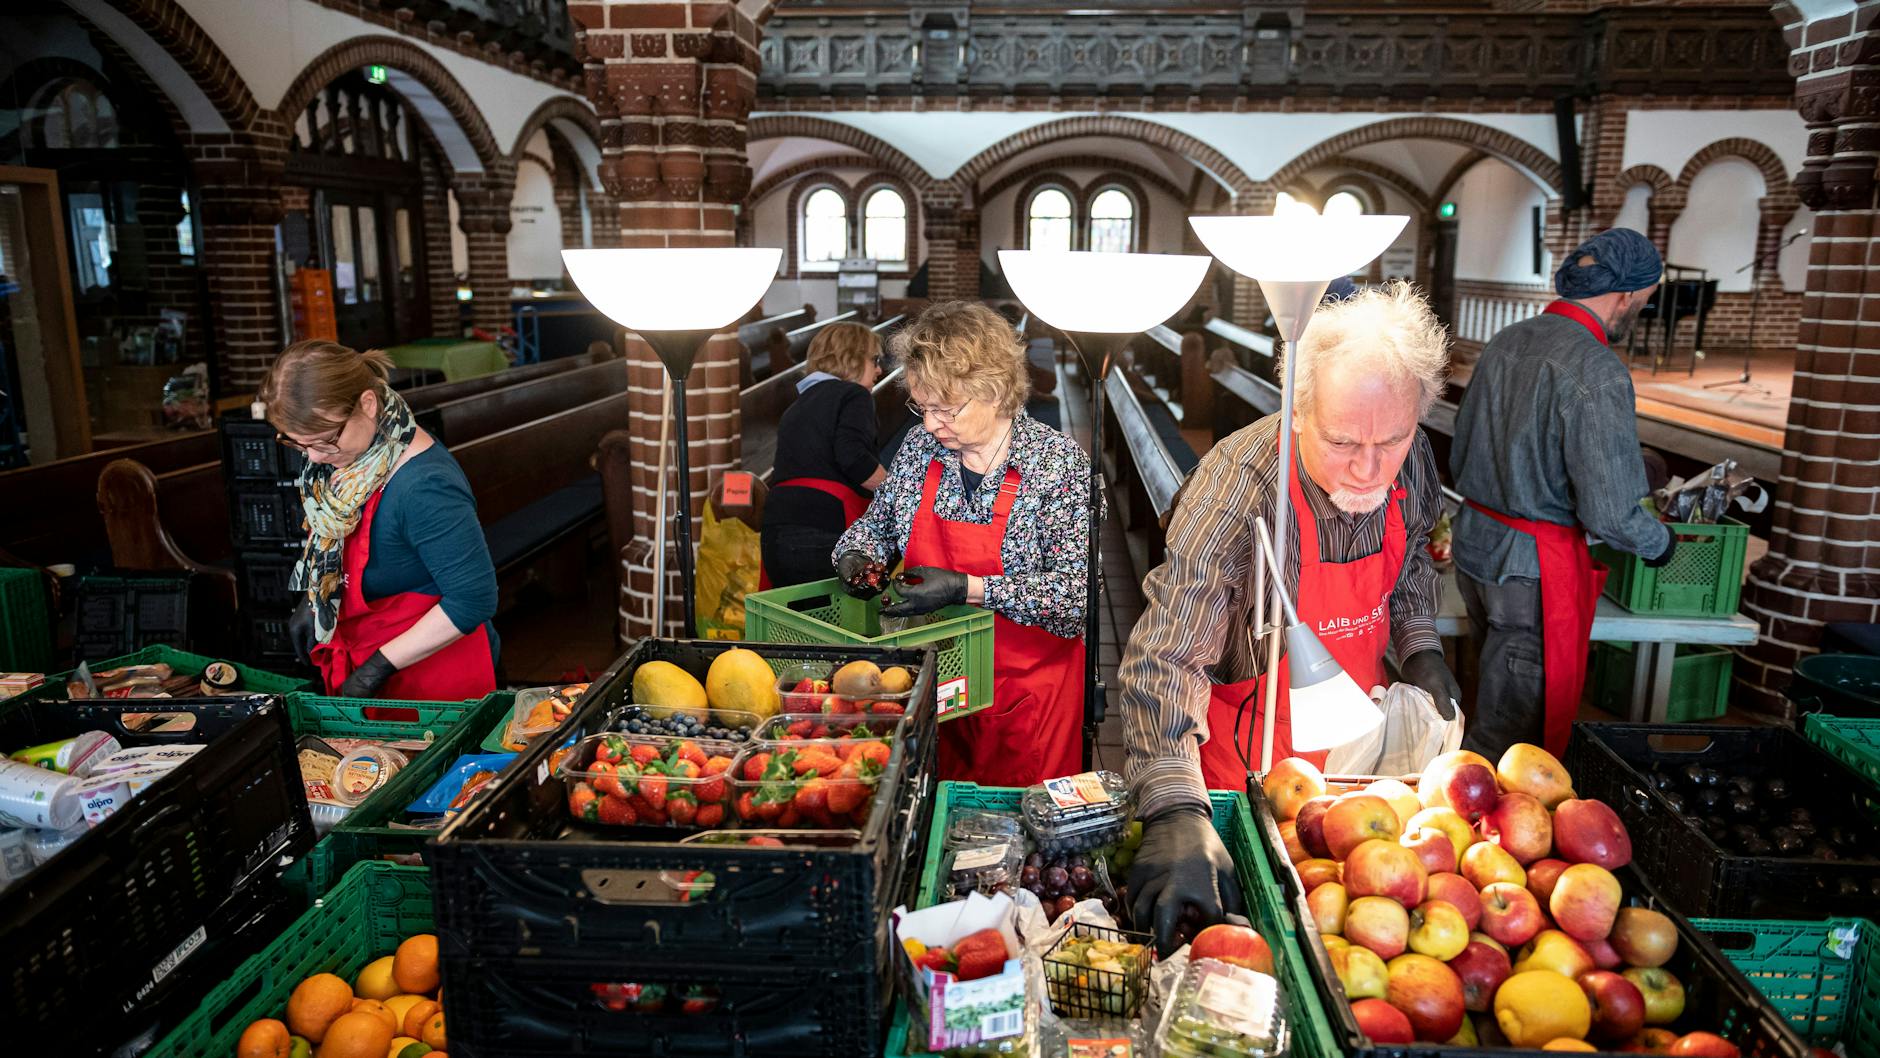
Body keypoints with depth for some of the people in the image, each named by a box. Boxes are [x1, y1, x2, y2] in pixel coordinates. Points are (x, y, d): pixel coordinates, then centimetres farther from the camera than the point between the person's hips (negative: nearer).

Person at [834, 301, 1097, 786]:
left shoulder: (1058, 461, -15)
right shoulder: (920, 446, -1)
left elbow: (1077, 590, -21)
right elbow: (877, 522, 16)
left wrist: (966, 589, -28)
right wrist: (855, 556, -7)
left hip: (1027, 688, -4)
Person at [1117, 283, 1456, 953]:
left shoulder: (1410, 462, -16)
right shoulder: (1238, 488, -35)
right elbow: (1166, 658, -39)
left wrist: (1420, 647, -4)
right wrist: (1176, 809, -49)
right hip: (1252, 756, -5)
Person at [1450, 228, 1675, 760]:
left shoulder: (1504, 342, 5)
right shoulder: (1599, 373, -19)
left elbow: (1458, 460, 14)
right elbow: (1609, 512, -19)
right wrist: (1659, 542, 1)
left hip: (1474, 542, 8)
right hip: (1535, 563, -8)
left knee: (1499, 692, 24)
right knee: (1512, 725, 6)